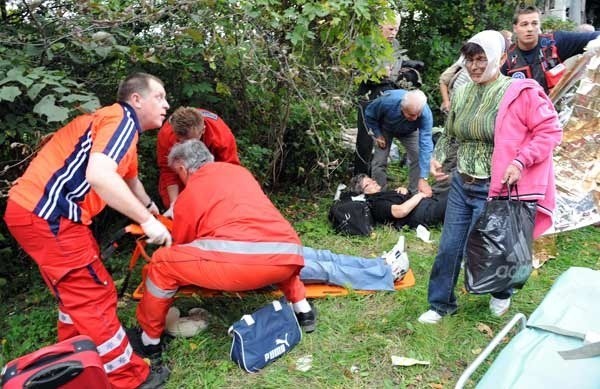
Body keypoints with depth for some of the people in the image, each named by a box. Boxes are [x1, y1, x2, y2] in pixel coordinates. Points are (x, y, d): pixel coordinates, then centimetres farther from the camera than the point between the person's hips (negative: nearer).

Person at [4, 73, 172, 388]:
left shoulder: (120, 125, 21)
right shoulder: (122, 119, -11)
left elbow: (128, 177, 41)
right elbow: (99, 175, -30)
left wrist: (149, 206, 55)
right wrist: (147, 220, -23)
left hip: (40, 211, 11)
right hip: (45, 216, -11)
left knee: (78, 293, 22)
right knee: (94, 297, -3)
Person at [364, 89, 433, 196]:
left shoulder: (426, 114, -41)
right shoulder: (387, 101, -42)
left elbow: (425, 145, -44)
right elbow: (369, 114, -19)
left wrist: (423, 179, -49)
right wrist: (378, 135, -18)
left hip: (408, 132, 1)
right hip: (385, 129, -1)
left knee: (418, 157, -13)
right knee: (379, 161, -9)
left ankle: (414, 193, 7)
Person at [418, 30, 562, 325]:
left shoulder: (519, 92, -13)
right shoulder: (462, 93, 6)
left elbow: (550, 131, -12)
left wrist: (521, 162, -21)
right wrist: (438, 156, 2)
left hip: (494, 188, -6)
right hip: (461, 184, 6)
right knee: (448, 247, 10)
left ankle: (502, 294, 40)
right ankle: (441, 304, 29)